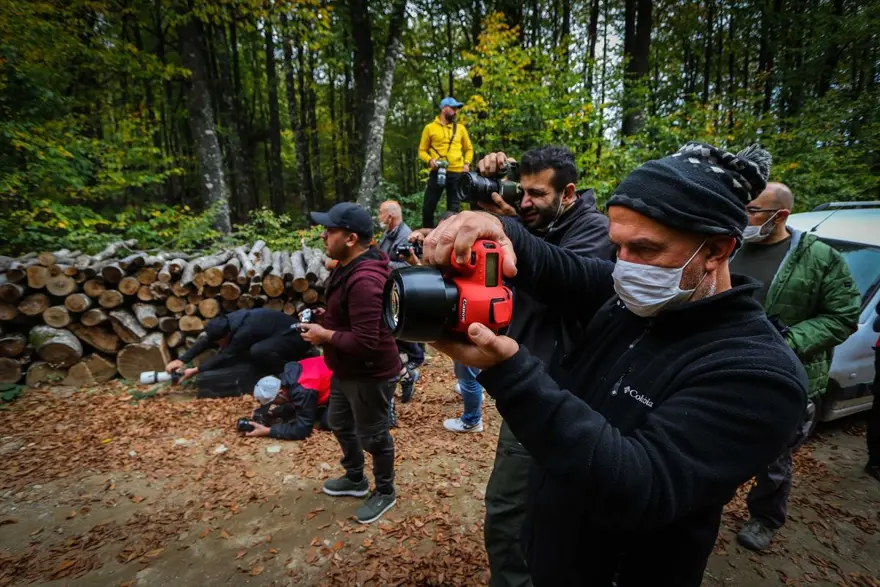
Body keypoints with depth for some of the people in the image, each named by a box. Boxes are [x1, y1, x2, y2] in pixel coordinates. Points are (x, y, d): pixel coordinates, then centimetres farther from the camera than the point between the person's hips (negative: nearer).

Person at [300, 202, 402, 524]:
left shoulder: (364, 280, -32)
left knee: (372, 436, 10)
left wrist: (324, 335, -21)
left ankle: (385, 493, 36)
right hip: (347, 370, 11)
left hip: (370, 375, -11)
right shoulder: (349, 266, 3)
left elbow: (364, 341, -35)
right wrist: (325, 318, 2)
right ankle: (355, 479, 50)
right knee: (339, 423, 27)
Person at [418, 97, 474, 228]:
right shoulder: (430, 127, 5)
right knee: (428, 206, -2)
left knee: (454, 208, 6)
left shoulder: (460, 128, 13)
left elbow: (469, 149, 19)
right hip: (437, 172, -2)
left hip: (457, 173, 2)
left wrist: (467, 163, 2)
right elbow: (422, 151, 7)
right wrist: (430, 160, -13)